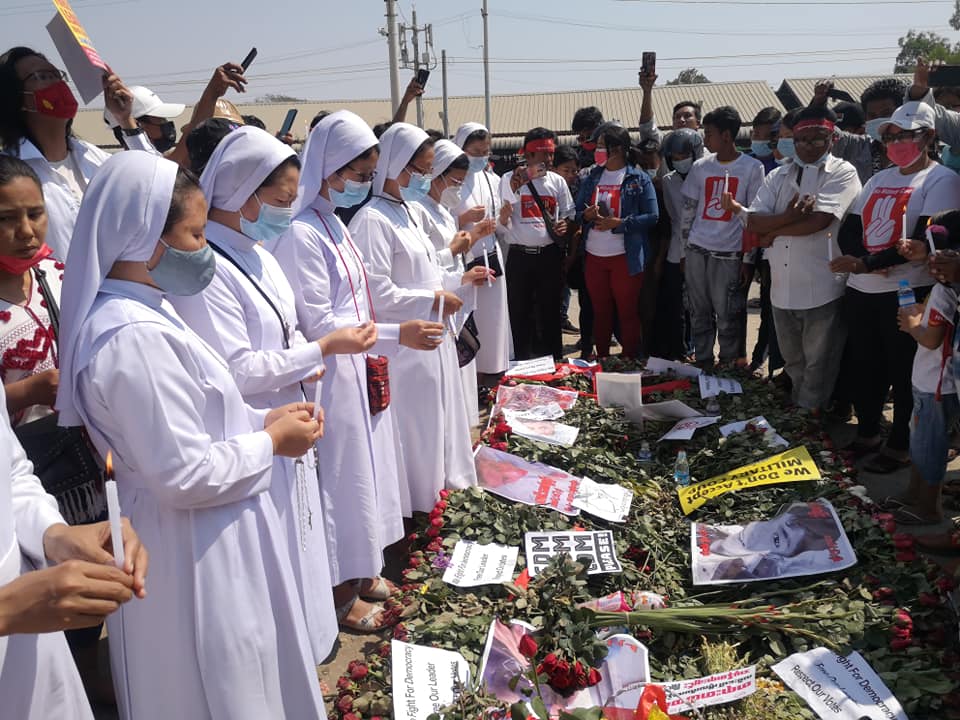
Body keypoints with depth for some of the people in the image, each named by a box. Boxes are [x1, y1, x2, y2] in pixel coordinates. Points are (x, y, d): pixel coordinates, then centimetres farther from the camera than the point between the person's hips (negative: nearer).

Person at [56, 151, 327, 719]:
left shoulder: (140, 314, 5)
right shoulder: (134, 339, -28)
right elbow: (185, 475, -26)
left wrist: (261, 420, 2)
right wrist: (271, 444, -13)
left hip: (204, 540, 10)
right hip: (194, 553, -10)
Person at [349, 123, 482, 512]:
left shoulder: (406, 214, 12)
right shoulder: (373, 220, -19)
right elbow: (378, 294, -24)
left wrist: (458, 279, 12)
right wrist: (434, 299, -16)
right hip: (403, 348, -9)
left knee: (437, 425, 20)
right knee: (413, 432, 4)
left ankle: (439, 487, 37)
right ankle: (416, 504, 20)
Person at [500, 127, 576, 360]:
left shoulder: (557, 181, 7)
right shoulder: (510, 180, -2)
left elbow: (568, 215, 16)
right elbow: (501, 221, -3)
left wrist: (565, 225, -7)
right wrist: (513, 191, -17)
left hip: (550, 254, 2)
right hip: (520, 255, -2)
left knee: (550, 310, 10)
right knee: (520, 311, 3)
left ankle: (554, 360, 21)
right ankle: (522, 361, 15)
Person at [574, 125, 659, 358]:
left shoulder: (639, 178, -3)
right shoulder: (591, 178, 11)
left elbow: (652, 216, -7)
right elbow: (576, 212, 13)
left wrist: (619, 223, -17)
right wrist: (585, 215, -10)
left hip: (626, 257, -4)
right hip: (593, 257, 4)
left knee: (628, 312, 3)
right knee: (600, 312, 11)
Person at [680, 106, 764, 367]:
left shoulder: (752, 168, -2)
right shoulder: (700, 167, 9)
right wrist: (685, 249, 10)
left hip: (729, 254, -3)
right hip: (697, 251, 4)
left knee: (727, 319, 1)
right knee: (700, 315, 9)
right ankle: (702, 366, 21)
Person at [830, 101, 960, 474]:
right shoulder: (879, 179, 16)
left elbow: (922, 241, -16)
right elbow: (848, 230, 9)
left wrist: (865, 263, -21)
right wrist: (866, 259, -12)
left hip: (908, 292, -6)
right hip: (861, 290, 6)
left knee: (904, 372, 2)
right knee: (864, 366, 13)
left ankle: (900, 446, 14)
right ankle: (867, 433, 29)